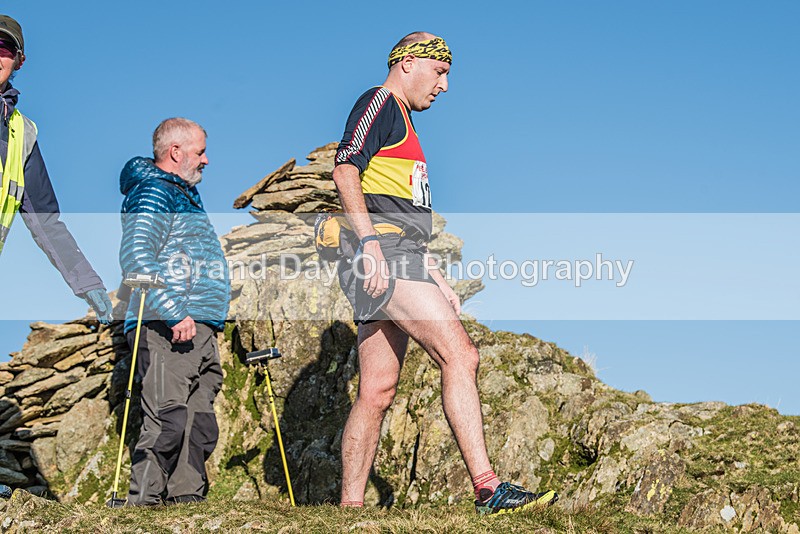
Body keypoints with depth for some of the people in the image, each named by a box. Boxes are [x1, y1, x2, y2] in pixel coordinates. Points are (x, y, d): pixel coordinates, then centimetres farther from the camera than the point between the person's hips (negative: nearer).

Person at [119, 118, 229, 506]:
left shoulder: (185, 194, 27)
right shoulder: (153, 193, -5)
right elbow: (135, 257, -19)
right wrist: (174, 313, -25)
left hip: (198, 330, 10)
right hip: (166, 330, -10)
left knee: (199, 428, 6)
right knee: (167, 424, -15)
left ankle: (188, 501, 8)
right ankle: (143, 506, -14)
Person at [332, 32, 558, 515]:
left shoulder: (403, 124, 31)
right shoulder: (380, 103, 1)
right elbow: (346, 169, -14)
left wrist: (437, 281, 25)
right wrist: (369, 242, -23)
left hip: (399, 261, 10)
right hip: (380, 254, -10)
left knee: (377, 392, 5)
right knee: (461, 354, -19)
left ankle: (350, 508, 7)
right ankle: (487, 488, -24)